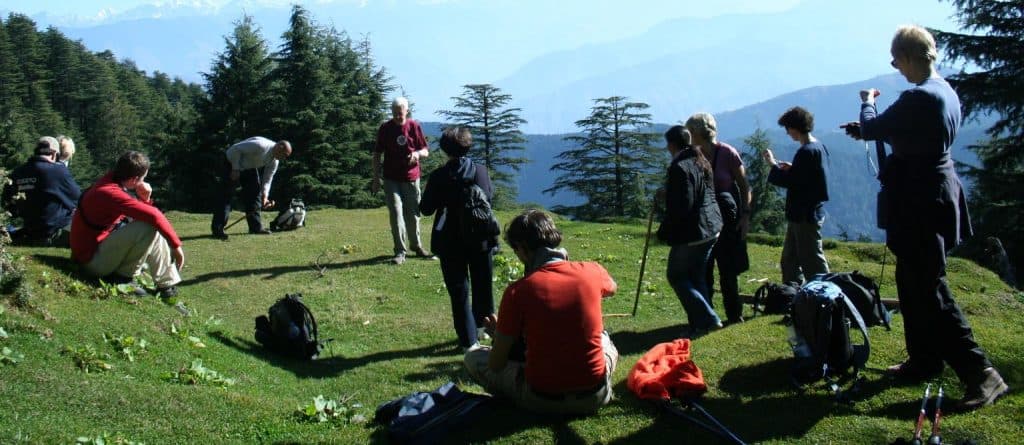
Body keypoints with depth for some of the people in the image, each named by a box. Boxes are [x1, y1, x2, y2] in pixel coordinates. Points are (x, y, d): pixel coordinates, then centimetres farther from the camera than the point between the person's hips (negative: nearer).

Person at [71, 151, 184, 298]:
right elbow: (153, 215, -32)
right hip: (93, 259, -10)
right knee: (150, 227, -25)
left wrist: (144, 199, -6)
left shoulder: (110, 183, 6)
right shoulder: (109, 193, -24)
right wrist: (176, 245, -24)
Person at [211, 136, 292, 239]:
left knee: (254, 191, 2)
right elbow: (236, 149, -30)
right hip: (233, 160, -8)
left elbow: (267, 179, -1)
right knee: (227, 195, -13)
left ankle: (255, 227, 8)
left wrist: (265, 196, -14)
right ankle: (217, 229, -15)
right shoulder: (261, 146, -34)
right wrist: (236, 169, -24)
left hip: (249, 166, 8)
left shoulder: (274, 161, -7)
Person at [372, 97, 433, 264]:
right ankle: (400, 251, -2)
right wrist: (376, 178, -1)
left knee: (413, 213, 12)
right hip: (391, 179, -1)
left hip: (411, 177, 1)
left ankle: (416, 245, 30)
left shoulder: (414, 126, -1)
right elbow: (377, 155, 3)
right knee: (396, 213, -7)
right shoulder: (385, 128, -2)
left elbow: (426, 151, 2)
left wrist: (418, 153, -22)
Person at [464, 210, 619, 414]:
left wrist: (498, 332, 15)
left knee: (473, 357, 17)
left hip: (542, 401, -3)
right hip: (595, 397, 4)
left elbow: (496, 365, -5)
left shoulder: (517, 291, -13)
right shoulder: (592, 271, -4)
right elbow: (611, 288, 25)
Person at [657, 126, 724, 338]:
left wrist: (665, 231, -11)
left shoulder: (679, 168, -18)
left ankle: (707, 320, -3)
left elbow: (681, 206, -22)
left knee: (676, 275, 3)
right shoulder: (702, 161, 11)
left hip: (691, 233, -9)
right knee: (696, 275, 16)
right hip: (712, 228, 9)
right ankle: (702, 321, 18)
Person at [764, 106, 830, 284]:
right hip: (807, 212, 10)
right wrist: (792, 169, 8)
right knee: (789, 262, 17)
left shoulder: (806, 151, -19)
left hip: (805, 216, -10)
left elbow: (790, 181, -22)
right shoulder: (818, 147, 12)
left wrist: (773, 165, -11)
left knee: (812, 261, -4)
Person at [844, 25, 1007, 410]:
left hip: (921, 201, -10)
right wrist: (866, 129, 20)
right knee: (913, 282, 19)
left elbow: (873, 129, -11)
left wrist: (867, 102, 9)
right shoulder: (945, 92, 8)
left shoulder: (918, 97, -23)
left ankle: (981, 374, -5)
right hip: (935, 191, 10)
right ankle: (924, 360, 28)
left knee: (930, 290, -6)